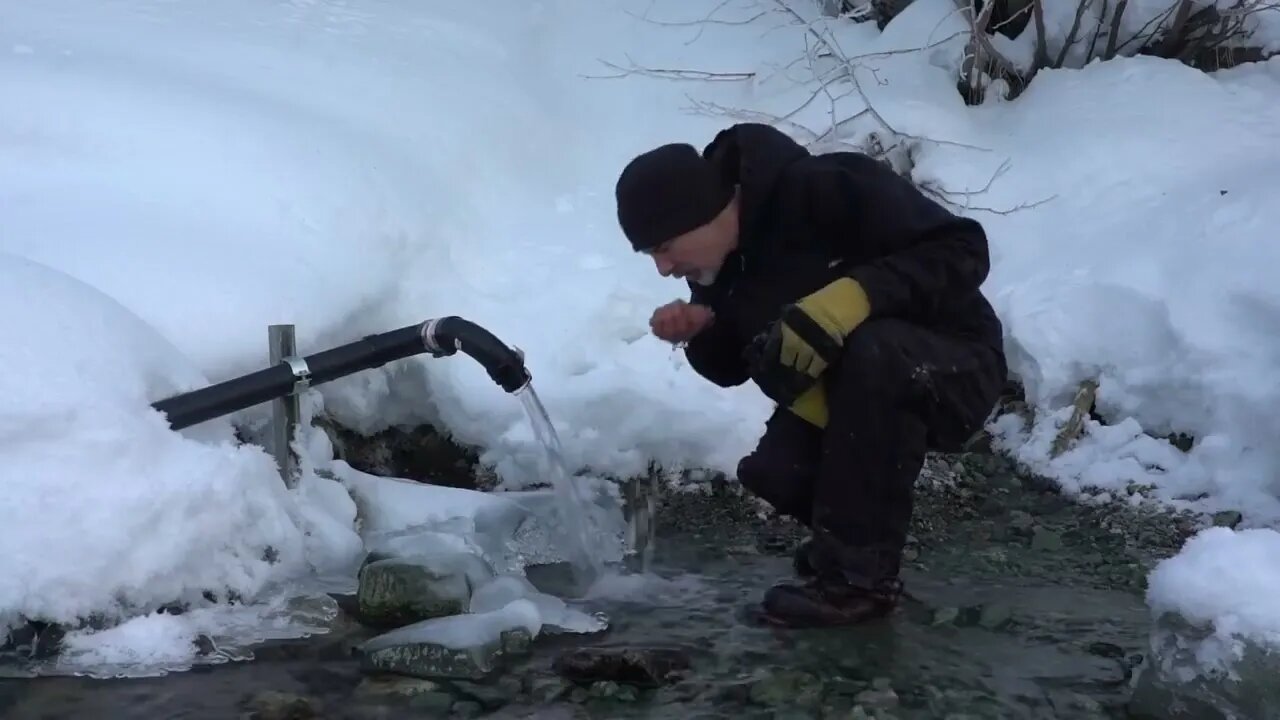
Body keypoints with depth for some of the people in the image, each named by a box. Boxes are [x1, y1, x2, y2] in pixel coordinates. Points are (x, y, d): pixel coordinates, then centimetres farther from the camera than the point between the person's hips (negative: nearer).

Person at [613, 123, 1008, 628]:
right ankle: (859, 528, 16)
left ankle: (860, 576, -23)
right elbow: (734, 368, 7)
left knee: (870, 353, -36)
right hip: (860, 394, 6)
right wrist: (701, 334, -16)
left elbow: (962, 251, -27)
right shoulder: (717, 263, -4)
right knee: (775, 473, -18)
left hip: (956, 366, -6)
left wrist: (850, 297, -39)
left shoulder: (831, 190, -26)